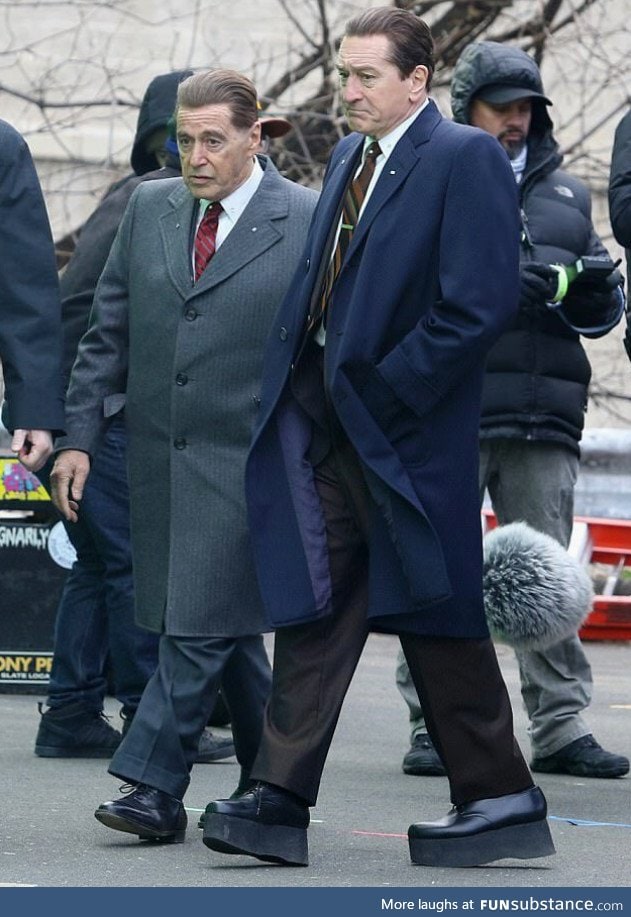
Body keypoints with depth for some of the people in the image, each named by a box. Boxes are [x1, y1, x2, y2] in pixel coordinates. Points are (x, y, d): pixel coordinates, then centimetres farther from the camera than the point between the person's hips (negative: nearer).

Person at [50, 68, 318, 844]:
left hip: (247, 459, -5)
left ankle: (155, 790, -7)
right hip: (159, 454, 5)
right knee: (225, 626, 12)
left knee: (201, 620, -9)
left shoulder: (309, 224, -5)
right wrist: (79, 434, 5)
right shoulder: (149, 208, 9)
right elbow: (108, 333, 12)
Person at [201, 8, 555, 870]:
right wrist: (297, 390, 6)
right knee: (311, 611, 3)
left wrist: (384, 392, -16)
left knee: (436, 615, 1)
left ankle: (502, 798, 12)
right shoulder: (347, 158, 15)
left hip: (402, 429, -7)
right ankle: (280, 801, 2)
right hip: (326, 425, 7)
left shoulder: (465, 159, -10)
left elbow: (480, 304, -17)